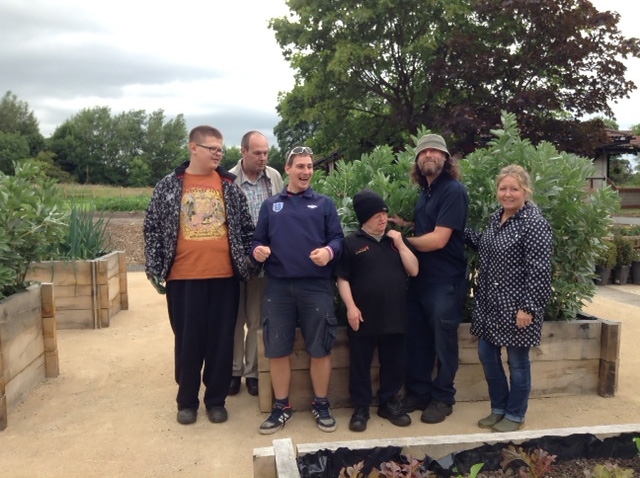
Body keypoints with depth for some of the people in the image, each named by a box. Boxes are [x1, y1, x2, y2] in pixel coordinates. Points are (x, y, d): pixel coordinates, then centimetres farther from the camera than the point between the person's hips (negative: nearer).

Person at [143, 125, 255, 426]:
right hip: (183, 278, -1)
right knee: (187, 340, 9)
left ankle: (216, 399, 24)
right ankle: (187, 400, 26)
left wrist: (248, 261, 3)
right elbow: (153, 229, 4)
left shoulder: (230, 186, 6)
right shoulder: (168, 186, 3)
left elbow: (246, 227, 10)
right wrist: (154, 269, -1)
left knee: (221, 340, 8)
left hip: (224, 277, 1)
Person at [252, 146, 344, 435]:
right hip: (278, 287, 2)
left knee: (320, 349, 5)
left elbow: (338, 238, 3)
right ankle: (282, 407, 23)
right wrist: (258, 251, -10)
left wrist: (329, 251, -19)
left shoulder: (325, 204, 10)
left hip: (316, 286, -1)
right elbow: (258, 240, 13)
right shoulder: (270, 205, 15)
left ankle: (321, 405, 24)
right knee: (277, 350, 6)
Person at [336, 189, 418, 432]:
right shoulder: (351, 242, -1)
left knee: (394, 363, 12)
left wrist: (401, 244, -3)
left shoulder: (396, 240, 11)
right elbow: (342, 279, -3)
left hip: (394, 315, 4)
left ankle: (389, 403, 30)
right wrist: (351, 307, -11)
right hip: (364, 317, -3)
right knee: (360, 365, 6)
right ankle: (360, 407, 20)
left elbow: (414, 270, 5)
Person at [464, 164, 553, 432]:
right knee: (486, 355, 14)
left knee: (517, 361, 7)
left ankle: (515, 415, 25)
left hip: (516, 306, -8)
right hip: (489, 303, 8)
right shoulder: (496, 217, 9)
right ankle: (498, 408, 32)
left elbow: (539, 272, -19)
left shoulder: (534, 224, -16)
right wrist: (460, 231, 15)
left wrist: (529, 307, -21)